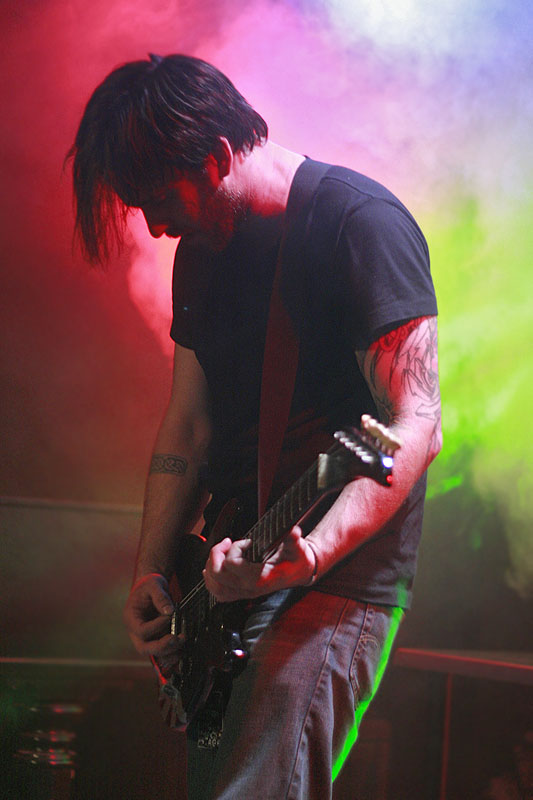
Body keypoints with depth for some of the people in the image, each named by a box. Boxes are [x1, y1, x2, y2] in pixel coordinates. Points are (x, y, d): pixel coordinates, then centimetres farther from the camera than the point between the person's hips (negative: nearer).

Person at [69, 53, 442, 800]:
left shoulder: (359, 221, -14)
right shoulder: (201, 249, 11)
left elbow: (415, 427, -21)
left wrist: (310, 557, -34)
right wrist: (151, 573, 5)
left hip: (341, 576, -8)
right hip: (229, 572, 8)